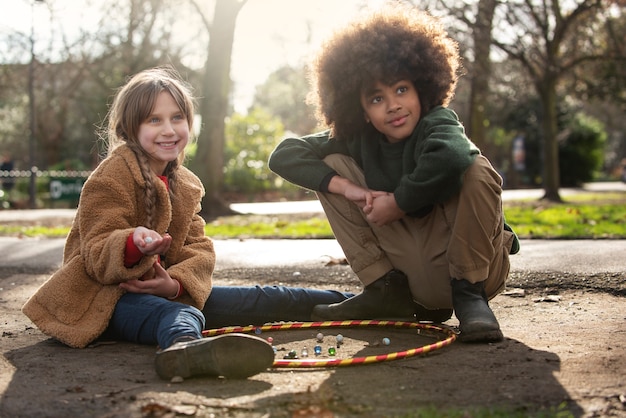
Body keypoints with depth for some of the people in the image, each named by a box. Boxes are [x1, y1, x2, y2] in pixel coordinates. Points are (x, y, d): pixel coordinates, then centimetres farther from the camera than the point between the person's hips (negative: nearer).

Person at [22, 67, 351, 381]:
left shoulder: (184, 184, 12)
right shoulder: (111, 179, -12)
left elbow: (199, 249, 4)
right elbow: (98, 257, -19)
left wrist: (177, 283, -18)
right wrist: (132, 244, -42)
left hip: (162, 289, 8)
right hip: (106, 297, -8)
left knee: (259, 300, 6)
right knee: (182, 315, -41)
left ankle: (344, 302, 20)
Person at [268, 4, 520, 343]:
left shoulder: (436, 122, -18)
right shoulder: (360, 140, -2)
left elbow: (449, 158, -43)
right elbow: (284, 155, -4)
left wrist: (397, 204, -27)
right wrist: (348, 188, -18)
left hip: (470, 264, -5)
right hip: (416, 280, 5)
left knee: (475, 170, -31)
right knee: (332, 166, -2)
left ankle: (469, 294, -16)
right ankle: (386, 291, 0)